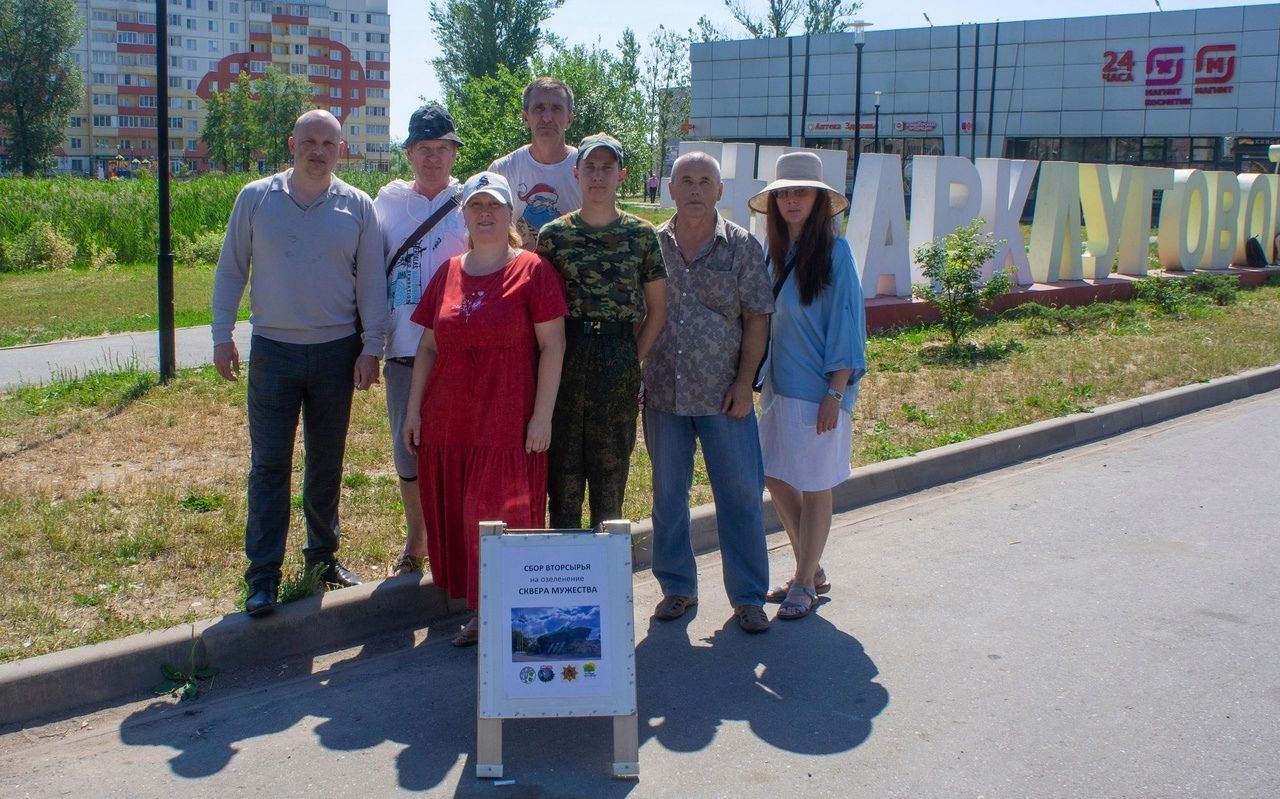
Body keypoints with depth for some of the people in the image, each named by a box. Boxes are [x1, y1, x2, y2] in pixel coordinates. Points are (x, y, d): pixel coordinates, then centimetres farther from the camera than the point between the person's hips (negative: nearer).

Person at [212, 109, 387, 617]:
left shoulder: (358, 208, 2)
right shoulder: (255, 199, 2)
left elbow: (371, 282, 4)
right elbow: (231, 270, 6)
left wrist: (371, 347, -2)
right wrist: (222, 336, 0)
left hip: (336, 352, 1)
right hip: (272, 351, -1)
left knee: (327, 461, 12)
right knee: (268, 465, -3)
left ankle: (323, 554, 28)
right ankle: (263, 575, 2)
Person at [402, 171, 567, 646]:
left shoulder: (532, 270, -4)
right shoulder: (448, 273, 11)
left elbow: (552, 345, -7)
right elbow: (428, 347, 14)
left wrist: (542, 415, -11)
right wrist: (414, 410, 10)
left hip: (507, 424, -5)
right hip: (448, 422, 5)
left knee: (500, 518, -2)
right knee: (455, 518, 9)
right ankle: (479, 610, 22)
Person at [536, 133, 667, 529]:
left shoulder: (642, 235, 4)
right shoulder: (553, 235, 5)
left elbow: (657, 308, 8)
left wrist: (635, 358, 1)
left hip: (618, 358, 0)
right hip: (565, 357, 0)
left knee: (612, 467, 6)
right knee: (563, 466, 3)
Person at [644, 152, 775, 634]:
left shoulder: (742, 247, 1)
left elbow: (757, 319, 0)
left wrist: (744, 383, -7)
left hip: (723, 395, -2)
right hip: (663, 393, 2)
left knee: (741, 494, 1)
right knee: (668, 495, 10)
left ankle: (748, 597, 13)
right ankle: (677, 588, 26)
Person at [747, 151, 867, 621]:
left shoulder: (834, 251, -10)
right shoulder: (773, 251, 7)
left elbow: (847, 324, -11)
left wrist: (834, 394, -15)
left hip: (817, 389, -6)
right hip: (777, 386, 6)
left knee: (814, 488, 4)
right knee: (776, 479, 12)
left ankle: (805, 583, 19)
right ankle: (811, 570, 29)